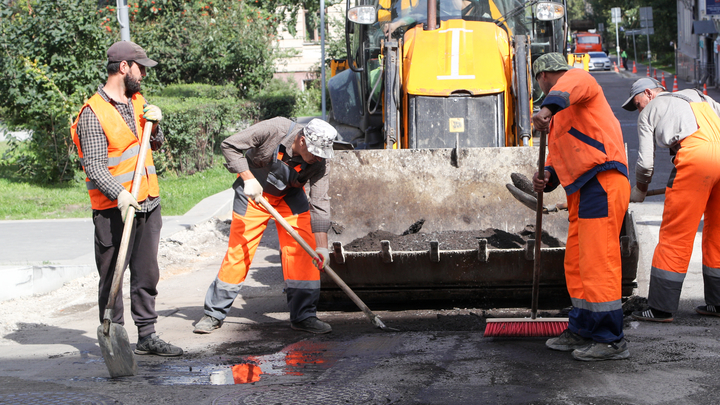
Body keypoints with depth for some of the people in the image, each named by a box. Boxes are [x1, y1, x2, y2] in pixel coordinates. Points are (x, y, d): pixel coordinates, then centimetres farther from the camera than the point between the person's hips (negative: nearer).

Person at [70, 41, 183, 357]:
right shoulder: (93, 113, -12)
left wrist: (154, 125, 1)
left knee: (147, 274, 11)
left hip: (148, 204, 7)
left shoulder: (138, 101, 13)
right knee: (112, 278, 0)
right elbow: (94, 167, -18)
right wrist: (120, 194, -31)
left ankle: (147, 336, 19)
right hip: (113, 210, -7)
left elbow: (155, 145, 23)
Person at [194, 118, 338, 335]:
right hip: (254, 191, -2)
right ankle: (214, 314, 8)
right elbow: (229, 146, -21)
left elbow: (320, 204, -24)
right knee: (239, 250, -4)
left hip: (291, 196, 2)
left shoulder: (318, 163, -23)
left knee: (304, 249, -10)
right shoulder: (273, 129, -30)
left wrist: (322, 247, -30)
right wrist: (248, 178, -28)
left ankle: (303, 316, 0)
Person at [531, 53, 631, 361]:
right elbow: (558, 156, 28)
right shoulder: (560, 115, 31)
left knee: (597, 262, -12)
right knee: (576, 264, 13)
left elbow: (570, 86, -25)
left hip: (602, 182, -10)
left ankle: (611, 340, -10)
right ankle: (581, 331, 21)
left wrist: (548, 108, -44)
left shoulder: (577, 78, 2)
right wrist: (546, 177, 5)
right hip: (581, 190, 10)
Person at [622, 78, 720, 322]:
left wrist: (639, 190, 32)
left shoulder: (649, 111, 20)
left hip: (695, 157, -5)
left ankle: (661, 308, 1)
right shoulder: (699, 97, 34)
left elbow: (645, 163, 13)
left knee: (675, 233, 0)